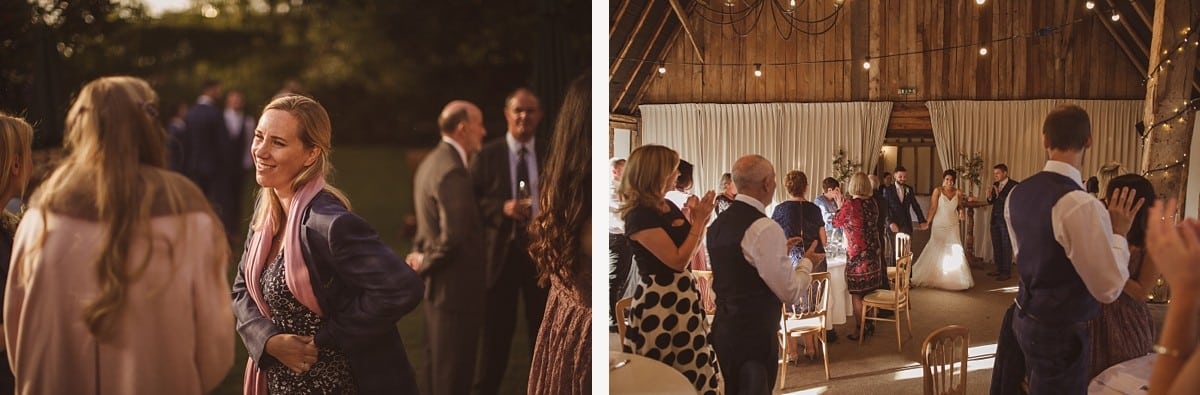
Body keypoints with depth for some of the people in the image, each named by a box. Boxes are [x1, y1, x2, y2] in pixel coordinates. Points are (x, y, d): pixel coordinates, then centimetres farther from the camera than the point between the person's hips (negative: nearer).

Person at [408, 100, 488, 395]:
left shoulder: (430, 162, 10)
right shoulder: (453, 171, -21)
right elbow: (454, 235, -26)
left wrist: (421, 256, 10)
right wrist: (424, 263, -12)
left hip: (437, 282, 10)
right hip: (457, 284, -10)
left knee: (437, 360, 19)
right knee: (455, 370, -1)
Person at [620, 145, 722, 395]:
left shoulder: (669, 206, 8)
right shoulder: (640, 216, -18)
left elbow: (691, 250, 16)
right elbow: (678, 260, -21)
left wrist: (700, 219, 1)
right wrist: (699, 220, -15)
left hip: (682, 294, 9)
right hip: (658, 300, -9)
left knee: (693, 370, 13)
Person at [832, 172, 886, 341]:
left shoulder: (851, 205, -16)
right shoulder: (872, 203, 1)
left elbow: (836, 222, -2)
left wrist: (840, 206, 14)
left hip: (857, 255, -6)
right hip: (873, 253, 6)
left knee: (857, 294, 4)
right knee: (870, 292, 16)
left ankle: (859, 330, 10)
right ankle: (869, 325, 24)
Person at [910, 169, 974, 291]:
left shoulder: (958, 192, 0)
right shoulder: (938, 191, -9)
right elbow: (933, 208, -11)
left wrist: (961, 212, -8)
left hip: (952, 226, 3)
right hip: (939, 225, -3)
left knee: (954, 252, 1)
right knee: (936, 250, 2)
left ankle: (953, 279, 12)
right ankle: (934, 277, 16)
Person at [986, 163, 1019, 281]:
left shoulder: (1014, 185, -11)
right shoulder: (995, 184, 10)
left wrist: (998, 194, -27)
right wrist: (989, 196, -8)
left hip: (1006, 220, -7)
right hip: (995, 219, 7)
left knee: (1006, 246, -1)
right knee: (996, 246, 10)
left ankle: (1007, 272, 4)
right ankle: (999, 269, 18)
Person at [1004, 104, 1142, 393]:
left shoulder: (1017, 194, 1)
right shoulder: (1082, 205, -25)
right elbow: (1109, 288, -20)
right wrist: (1119, 233, -7)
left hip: (1026, 318, 8)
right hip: (1062, 332, -8)